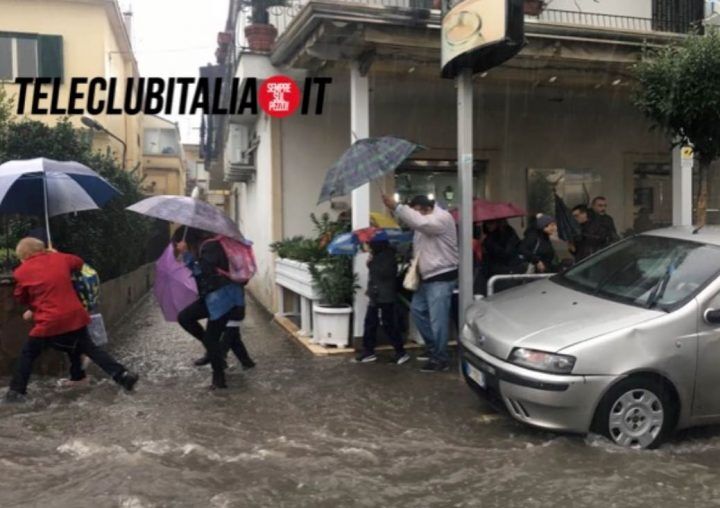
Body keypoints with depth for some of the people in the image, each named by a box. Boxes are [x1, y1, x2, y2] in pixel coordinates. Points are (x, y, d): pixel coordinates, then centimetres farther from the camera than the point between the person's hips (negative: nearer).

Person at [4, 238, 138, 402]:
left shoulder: (22, 272, -2)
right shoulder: (59, 258, 6)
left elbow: (21, 299, 11)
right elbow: (79, 262, 26)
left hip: (48, 322, -4)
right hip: (74, 316, 4)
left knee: (28, 354, 17)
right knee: (90, 348, 17)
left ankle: (16, 391, 16)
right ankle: (123, 375, 10)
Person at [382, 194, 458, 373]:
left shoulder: (443, 218, -15)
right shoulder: (424, 222, 14)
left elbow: (419, 222, -34)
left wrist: (396, 207, -34)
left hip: (442, 277, -10)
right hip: (428, 277, 10)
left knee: (437, 319, -7)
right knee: (417, 309, 14)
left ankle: (440, 359, 5)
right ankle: (433, 348, 26)